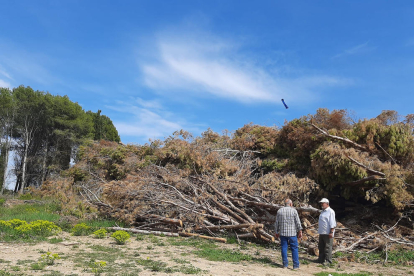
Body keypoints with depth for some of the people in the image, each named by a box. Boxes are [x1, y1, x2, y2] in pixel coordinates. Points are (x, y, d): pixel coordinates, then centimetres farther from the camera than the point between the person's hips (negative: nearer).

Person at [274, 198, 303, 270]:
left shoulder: (279, 211, 5)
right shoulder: (294, 210, -3)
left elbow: (276, 223, 7)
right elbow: (298, 222, -5)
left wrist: (276, 232, 14)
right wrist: (300, 231, 1)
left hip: (283, 233, 2)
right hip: (292, 233, -2)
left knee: (284, 248, 8)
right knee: (294, 249, 5)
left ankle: (285, 264, 11)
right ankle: (296, 265, 5)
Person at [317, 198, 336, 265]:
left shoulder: (330, 211, -10)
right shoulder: (322, 211, 17)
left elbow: (332, 223, -16)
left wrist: (331, 232, -20)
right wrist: (319, 230, 21)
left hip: (327, 233, -9)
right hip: (321, 233, 9)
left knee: (328, 247, -4)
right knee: (321, 247, 12)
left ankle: (328, 261, 3)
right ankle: (321, 259, 21)